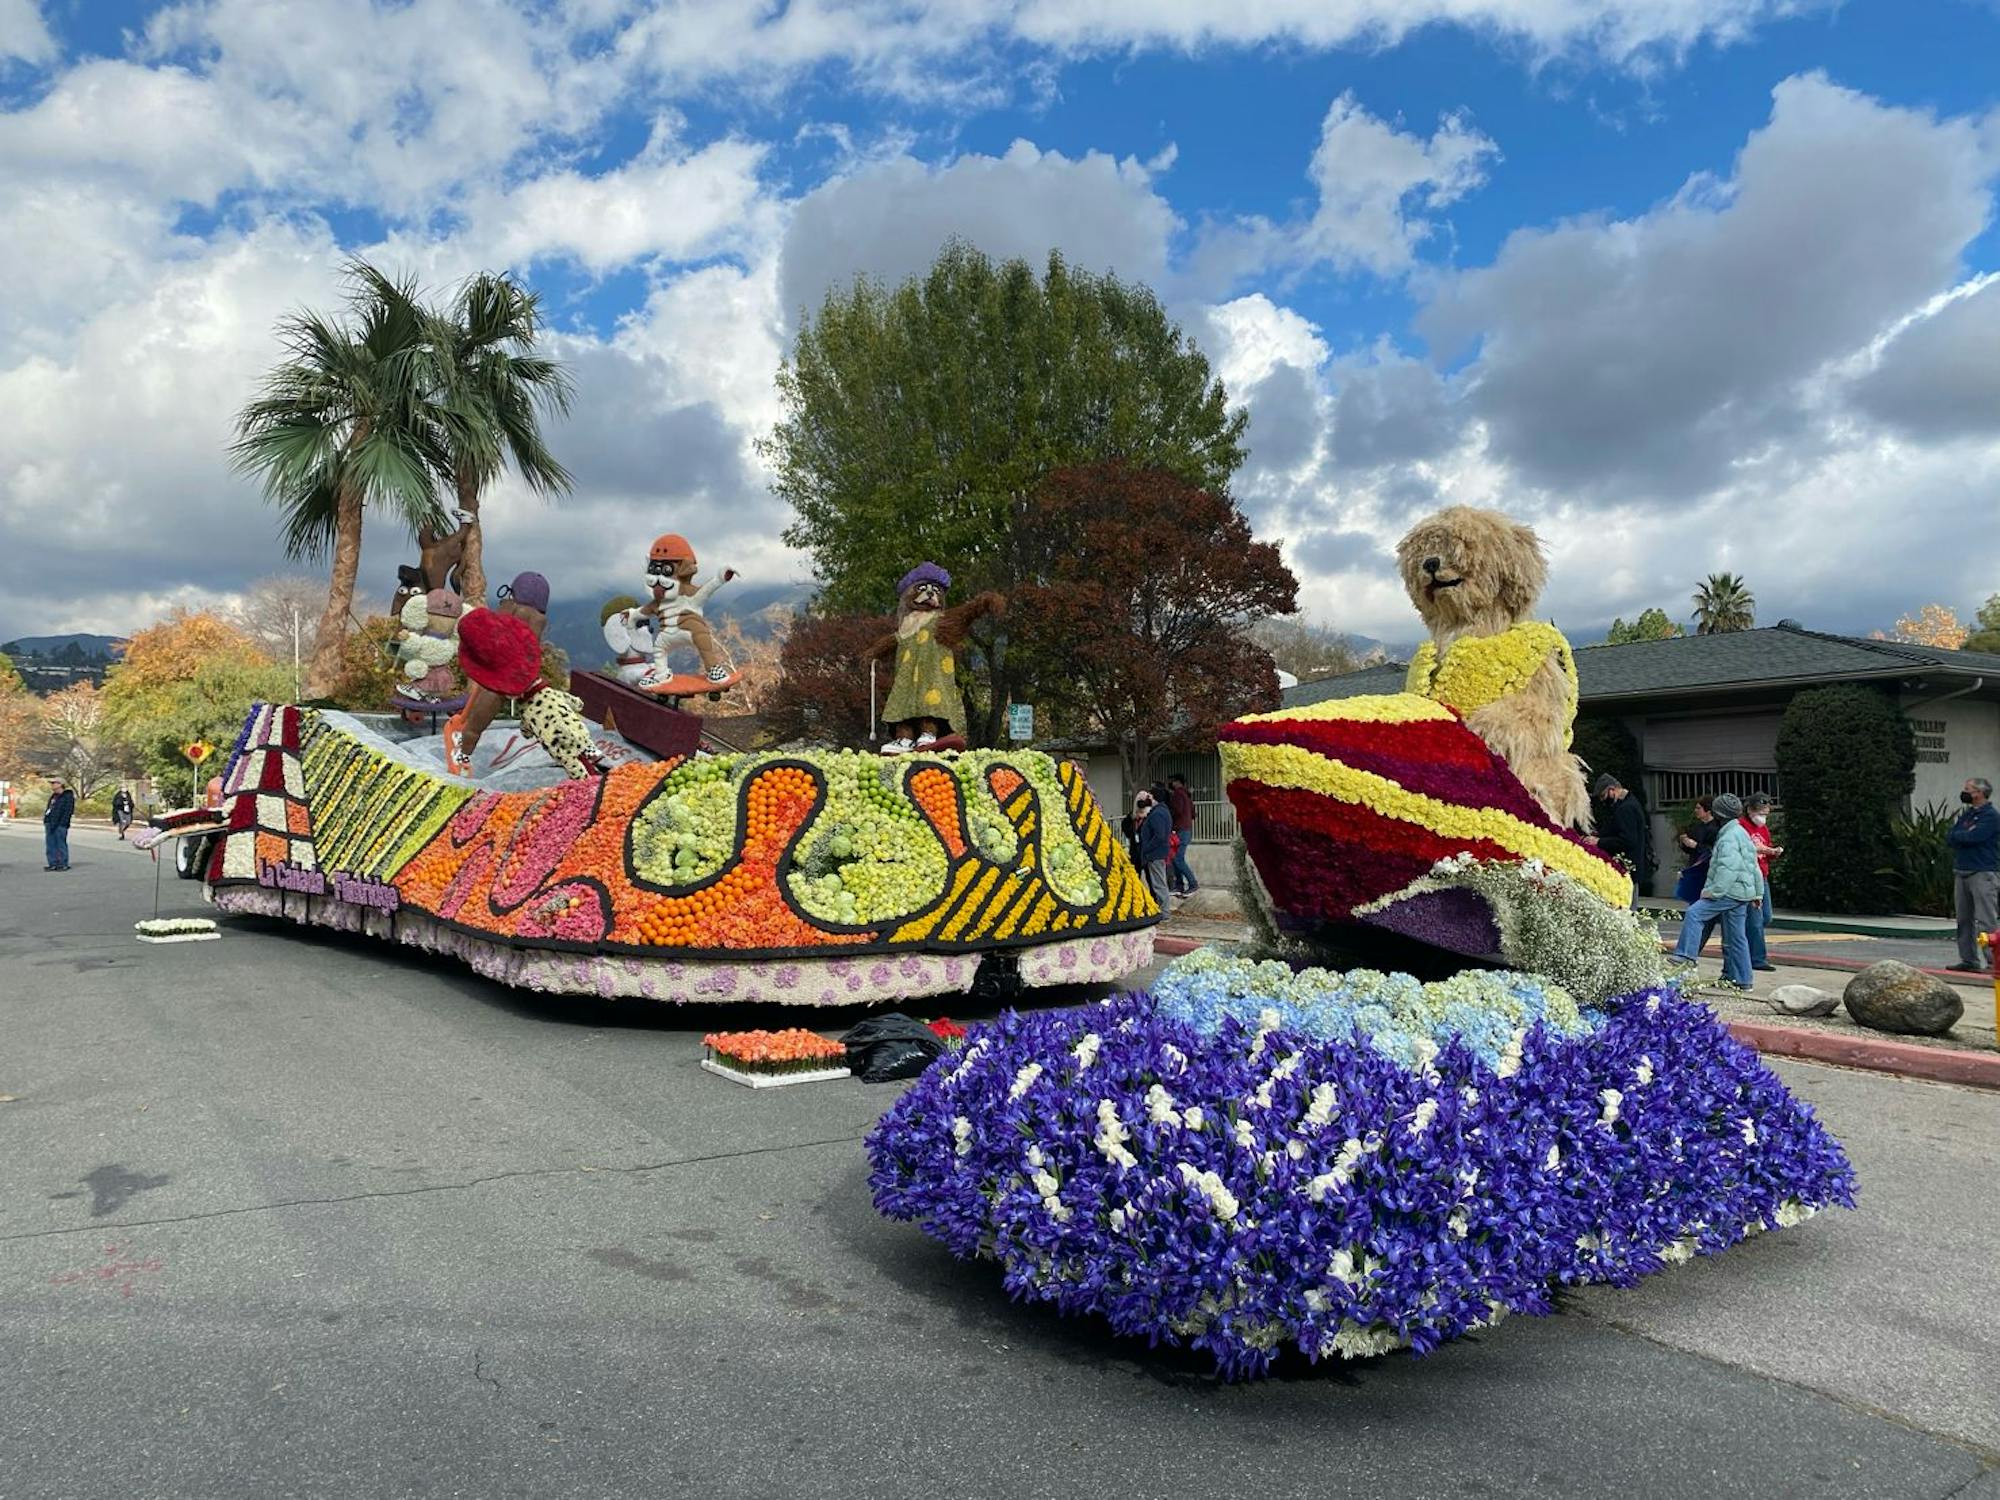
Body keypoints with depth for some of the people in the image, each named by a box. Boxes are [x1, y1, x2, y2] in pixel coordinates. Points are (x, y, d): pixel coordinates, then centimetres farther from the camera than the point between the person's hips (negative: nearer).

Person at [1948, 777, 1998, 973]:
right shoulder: (1966, 815, 17)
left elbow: (1972, 837, -19)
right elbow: (1950, 836, 9)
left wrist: (1958, 835, -1)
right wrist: (1965, 835, -8)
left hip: (1983, 874, -8)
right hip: (1961, 872, 8)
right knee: (1964, 920, 10)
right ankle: (1969, 960, 15)